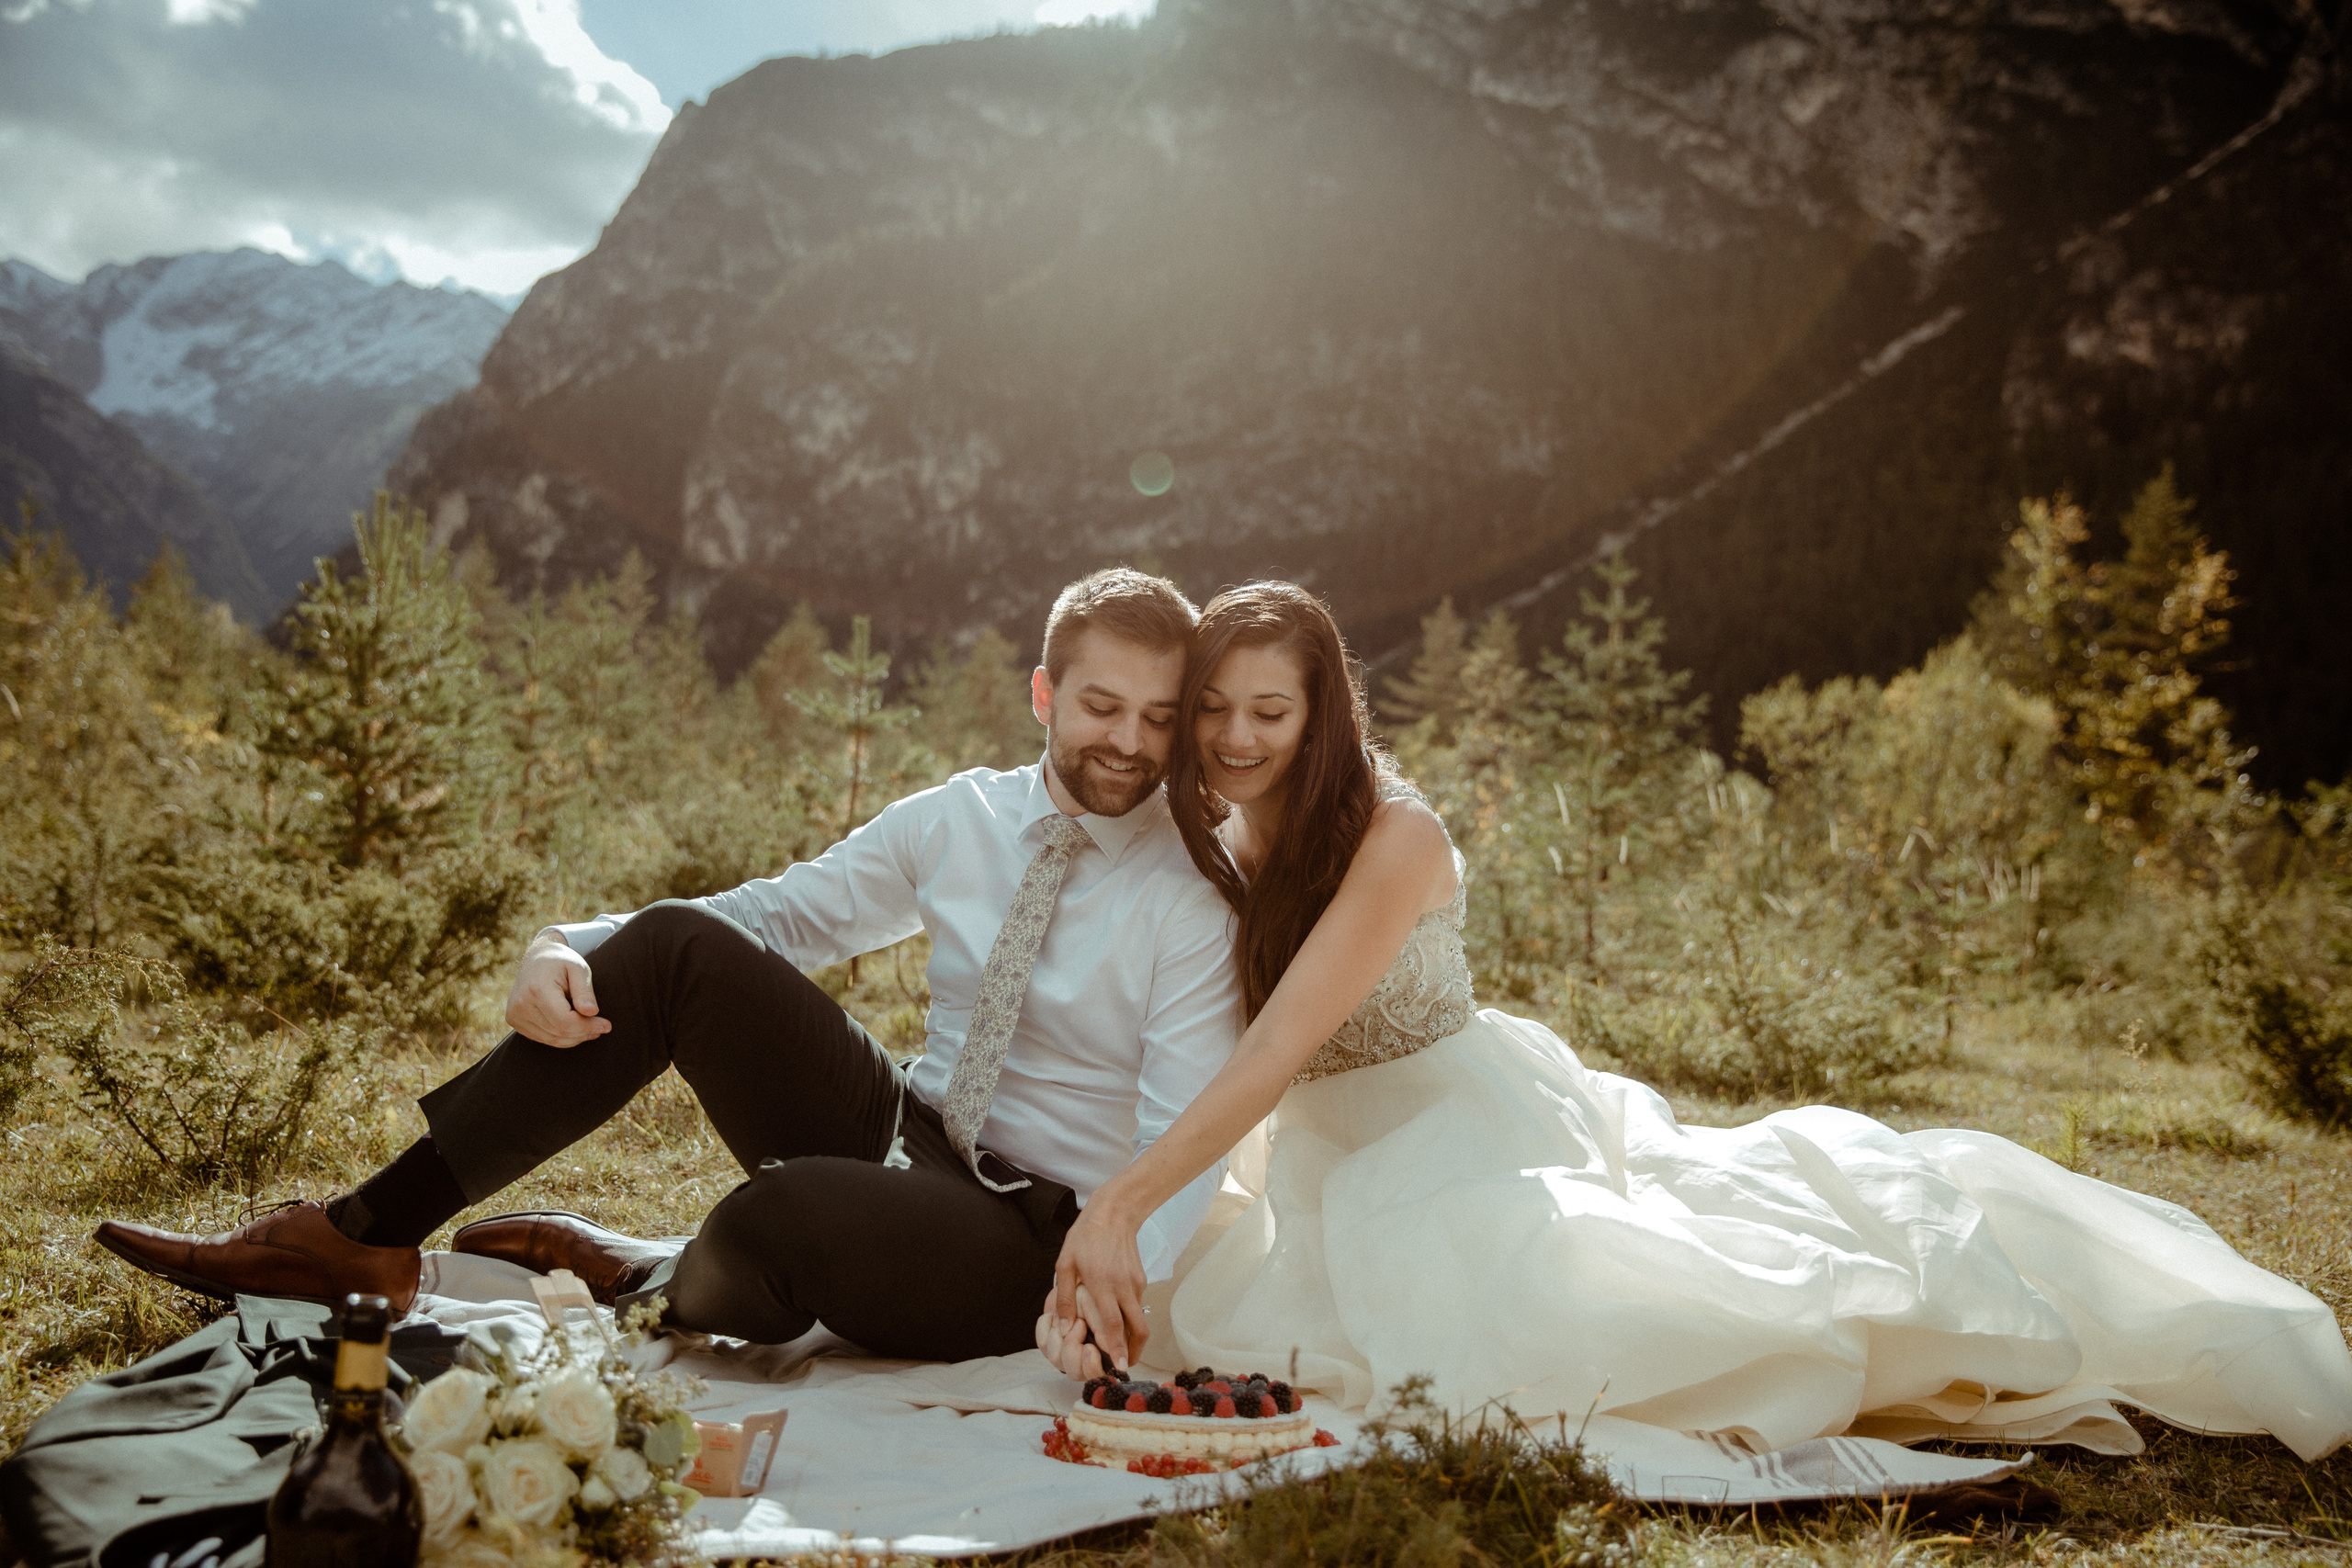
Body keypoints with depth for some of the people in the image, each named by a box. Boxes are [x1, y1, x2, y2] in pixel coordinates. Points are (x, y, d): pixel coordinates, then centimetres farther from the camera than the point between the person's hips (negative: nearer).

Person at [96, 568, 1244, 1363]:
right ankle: (370, 1239, -9)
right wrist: (568, 948, -12)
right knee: (674, 946, -13)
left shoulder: (1190, 895, -12)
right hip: (900, 1141, 5)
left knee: (785, 1210, -37)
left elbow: (1188, 1136, -20)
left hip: (1030, 1242, -5)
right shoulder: (956, 820, 4)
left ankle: (655, 1290, 2)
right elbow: (782, 912, 5)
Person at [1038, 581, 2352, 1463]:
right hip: (1333, 1160, 7)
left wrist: (1121, 1209, -40)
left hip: (1460, 1123, -7)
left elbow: (1281, 1046, -33)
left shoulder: (1394, 837, -24)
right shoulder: (1207, 842, -1)